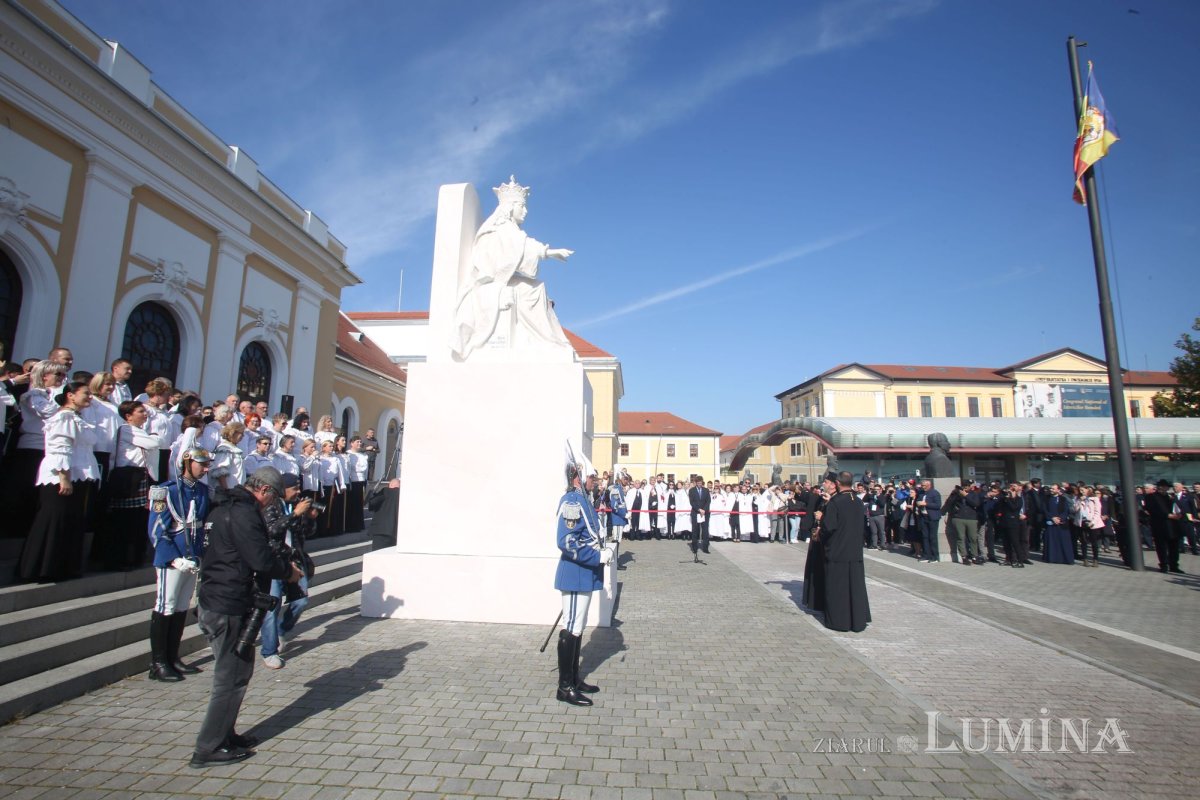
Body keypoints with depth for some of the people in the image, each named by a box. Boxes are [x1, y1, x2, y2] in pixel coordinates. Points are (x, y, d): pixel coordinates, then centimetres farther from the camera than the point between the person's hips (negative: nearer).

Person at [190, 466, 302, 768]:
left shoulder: (224, 507, 14)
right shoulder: (244, 512, -20)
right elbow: (261, 559, -25)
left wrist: (281, 563, 9)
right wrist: (288, 571, -7)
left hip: (215, 603, 10)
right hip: (228, 608, -10)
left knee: (235, 672, 19)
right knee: (232, 677, 1)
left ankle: (223, 735, 30)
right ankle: (209, 748, 11)